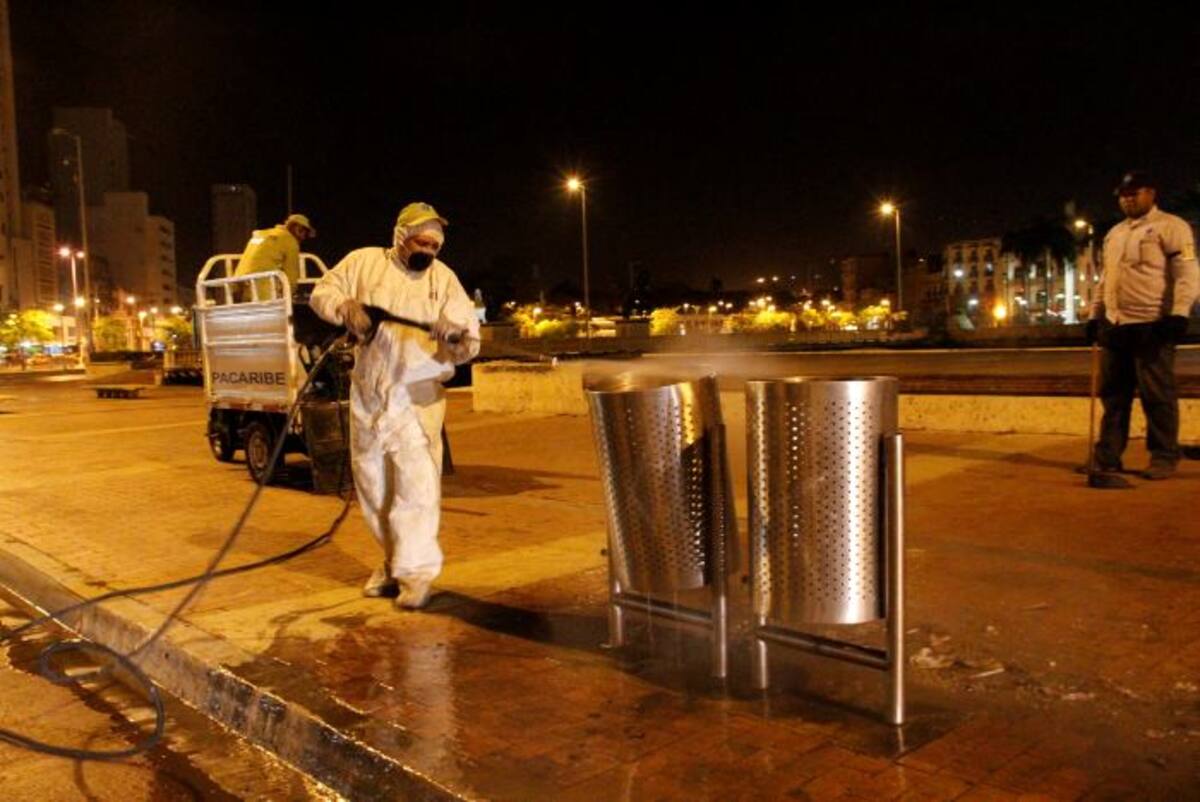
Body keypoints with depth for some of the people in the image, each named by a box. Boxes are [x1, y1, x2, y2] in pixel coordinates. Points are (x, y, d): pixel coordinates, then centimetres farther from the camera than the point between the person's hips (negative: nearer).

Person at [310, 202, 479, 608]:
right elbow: (322, 292, 6)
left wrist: (460, 337, -26)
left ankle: (416, 570, -3)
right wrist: (346, 307, -15)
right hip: (367, 394, 3)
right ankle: (394, 559, 28)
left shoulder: (444, 278, 1)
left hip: (416, 396, -2)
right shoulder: (364, 261, 3)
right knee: (371, 482, 12)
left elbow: (470, 341, -2)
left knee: (416, 482, -11)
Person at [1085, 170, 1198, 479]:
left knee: (1157, 395, -2)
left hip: (1152, 326, -7)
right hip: (1115, 326, 7)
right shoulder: (1113, 234, 20)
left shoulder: (1171, 226, -3)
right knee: (1113, 393, 9)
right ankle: (1108, 456, 16)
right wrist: (1094, 316, 18)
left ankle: (1163, 458, 7)